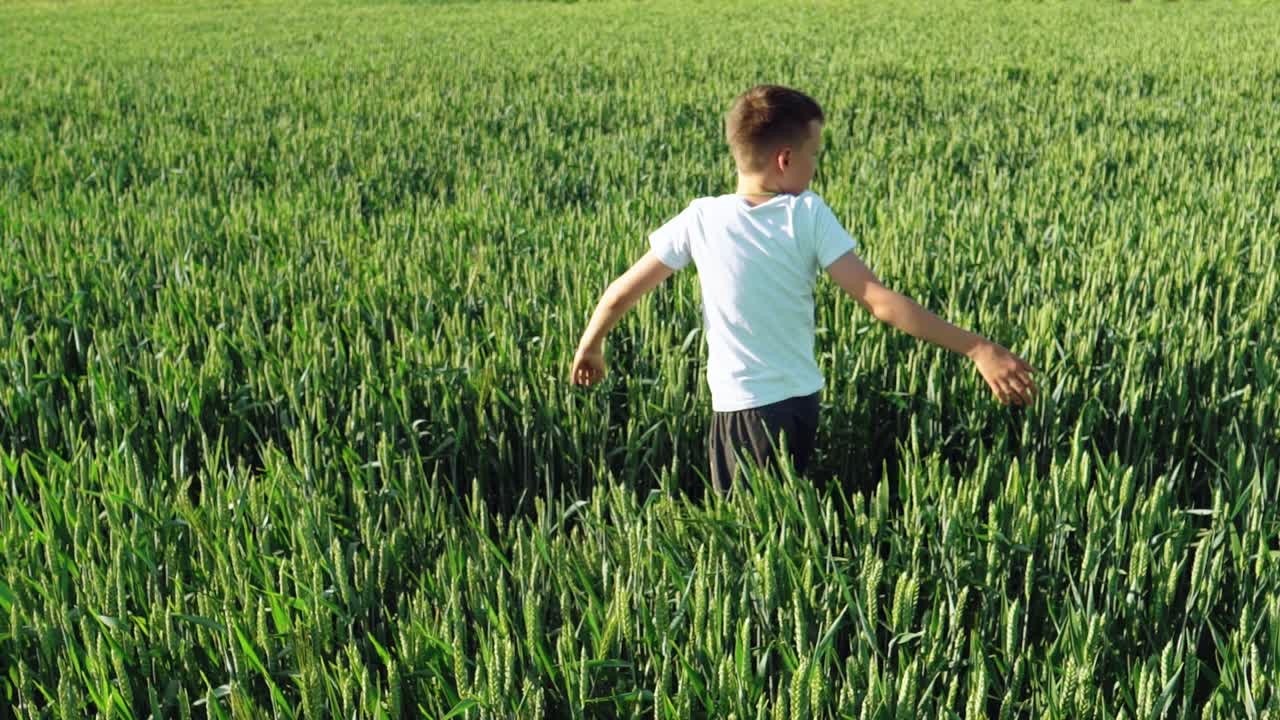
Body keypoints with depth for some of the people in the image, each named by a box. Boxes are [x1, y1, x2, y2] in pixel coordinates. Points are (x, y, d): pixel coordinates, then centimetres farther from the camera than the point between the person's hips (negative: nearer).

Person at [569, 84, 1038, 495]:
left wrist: (589, 348, 20)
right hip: (801, 403, 1)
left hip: (740, 409, -1)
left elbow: (621, 294, 2)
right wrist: (979, 348, -14)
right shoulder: (808, 215, -9)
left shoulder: (700, 219, -7)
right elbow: (877, 300, -15)